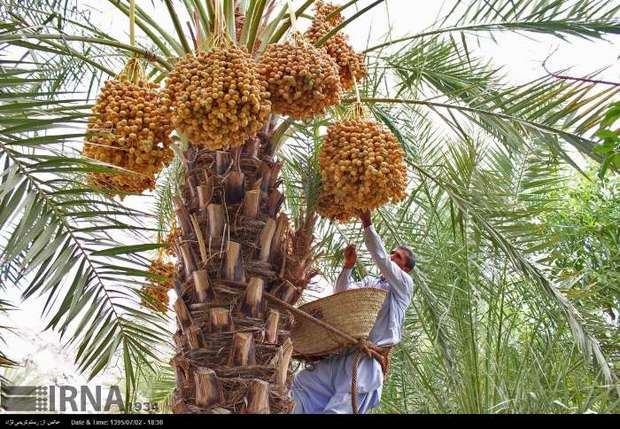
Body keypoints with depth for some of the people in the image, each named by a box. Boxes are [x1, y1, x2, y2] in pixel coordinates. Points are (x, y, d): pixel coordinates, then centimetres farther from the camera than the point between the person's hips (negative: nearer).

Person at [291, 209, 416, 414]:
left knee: (341, 407, -20)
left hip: (370, 357, -7)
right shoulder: (369, 282, 26)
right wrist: (348, 266, 3)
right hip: (344, 352, 7)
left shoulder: (404, 284, 7)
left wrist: (367, 224, -9)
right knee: (303, 381, -4)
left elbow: (381, 258, -8)